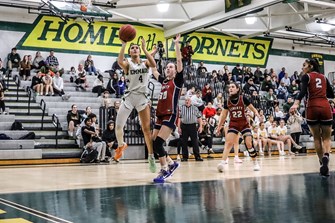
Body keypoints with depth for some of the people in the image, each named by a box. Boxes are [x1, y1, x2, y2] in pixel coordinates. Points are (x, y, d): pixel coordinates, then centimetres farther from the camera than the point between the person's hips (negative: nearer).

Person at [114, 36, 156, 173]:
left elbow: (153, 64, -15)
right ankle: (121, 145, 25)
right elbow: (120, 62, -23)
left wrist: (144, 48, -14)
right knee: (118, 125, -6)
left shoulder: (145, 63, 8)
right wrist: (123, 44, -25)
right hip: (129, 96, -1)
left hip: (142, 97, 1)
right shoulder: (128, 64, 2)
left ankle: (151, 157, 10)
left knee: (146, 129, 1)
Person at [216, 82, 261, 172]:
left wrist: (256, 113, -20)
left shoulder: (243, 99, -8)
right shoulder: (227, 102, -2)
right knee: (228, 142, -16)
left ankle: (255, 163, 9)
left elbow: (253, 109, 1)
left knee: (249, 143, -9)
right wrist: (219, 127, 8)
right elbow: (224, 115, 8)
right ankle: (222, 162, -23)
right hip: (233, 124, 1)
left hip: (244, 124, -1)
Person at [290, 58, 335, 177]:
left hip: (312, 108, -2)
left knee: (317, 138, 12)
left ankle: (322, 163, 12)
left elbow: (303, 91, -14)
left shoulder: (306, 76, 5)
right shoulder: (323, 77, 18)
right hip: (325, 107, 3)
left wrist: (296, 104, -27)